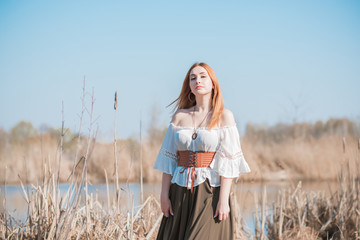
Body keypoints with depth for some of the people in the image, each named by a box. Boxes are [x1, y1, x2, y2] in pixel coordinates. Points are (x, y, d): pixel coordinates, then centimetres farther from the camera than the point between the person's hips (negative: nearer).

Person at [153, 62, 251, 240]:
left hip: (210, 191, -3)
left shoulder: (224, 117, 0)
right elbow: (168, 158, 8)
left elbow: (228, 162, -7)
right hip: (181, 193, 4)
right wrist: (164, 194, 1)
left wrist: (224, 199, -14)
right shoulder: (179, 117, 10)